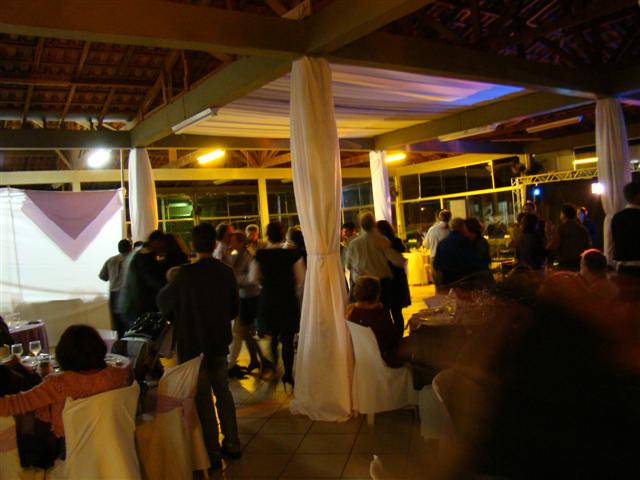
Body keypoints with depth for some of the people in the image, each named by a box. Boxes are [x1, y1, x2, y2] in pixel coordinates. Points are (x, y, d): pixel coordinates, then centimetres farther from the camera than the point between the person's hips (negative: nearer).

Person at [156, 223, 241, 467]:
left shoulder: (186, 273, -18)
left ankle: (212, 453, 15)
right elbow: (234, 309, 5)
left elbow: (163, 302, -3)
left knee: (202, 397, 7)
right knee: (222, 391, 19)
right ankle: (232, 444, 27)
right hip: (219, 343, 4)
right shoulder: (227, 272, -6)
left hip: (193, 345, -4)